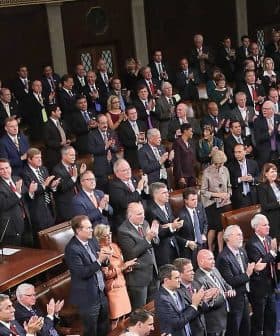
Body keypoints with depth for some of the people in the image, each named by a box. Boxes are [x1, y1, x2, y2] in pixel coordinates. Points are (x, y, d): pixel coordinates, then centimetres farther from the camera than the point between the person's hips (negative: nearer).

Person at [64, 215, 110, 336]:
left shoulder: (92, 241, 3)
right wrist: (98, 260, -29)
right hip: (87, 297, -8)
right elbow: (81, 273, -24)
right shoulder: (72, 249, -21)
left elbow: (101, 263, 11)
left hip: (101, 293, 8)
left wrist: (104, 258, -11)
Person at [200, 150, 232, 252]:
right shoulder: (207, 172, -9)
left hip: (224, 203, 4)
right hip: (212, 203, -4)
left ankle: (221, 251, 9)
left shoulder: (225, 170, 4)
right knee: (213, 226, -4)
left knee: (222, 227, 0)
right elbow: (203, 191, -8)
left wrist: (228, 194, -6)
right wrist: (218, 195, -16)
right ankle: (210, 250, 14)